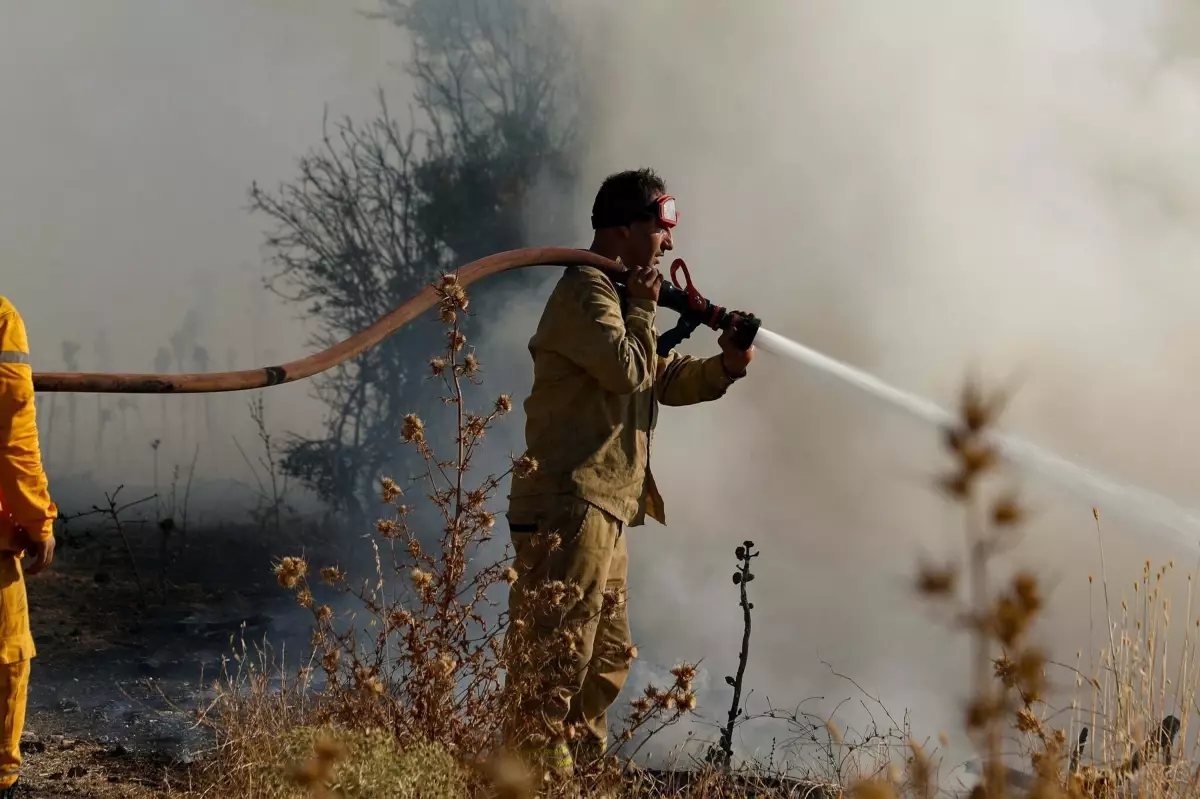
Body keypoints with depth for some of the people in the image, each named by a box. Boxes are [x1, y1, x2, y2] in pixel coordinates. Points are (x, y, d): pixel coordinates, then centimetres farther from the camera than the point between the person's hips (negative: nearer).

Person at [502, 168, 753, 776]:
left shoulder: (619, 292, 23)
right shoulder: (586, 289, -9)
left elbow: (665, 381, 22)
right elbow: (627, 370, -20)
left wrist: (724, 368, 4)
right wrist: (643, 309, -4)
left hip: (604, 504, 11)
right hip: (570, 503, -11)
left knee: (607, 657, 15)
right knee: (556, 657, -12)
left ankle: (578, 766, 22)